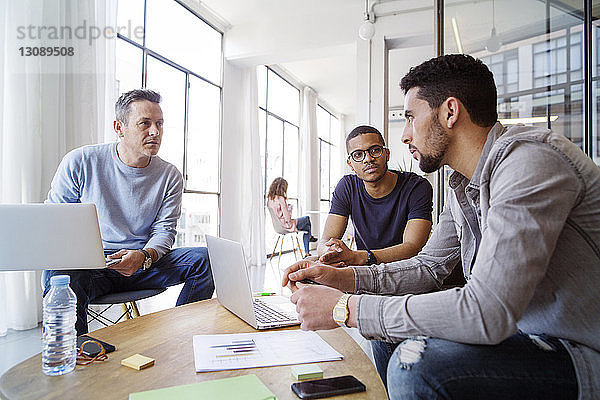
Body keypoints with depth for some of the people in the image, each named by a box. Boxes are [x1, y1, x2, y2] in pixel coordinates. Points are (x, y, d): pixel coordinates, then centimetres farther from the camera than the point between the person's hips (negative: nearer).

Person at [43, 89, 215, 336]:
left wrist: (143, 257, -23)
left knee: (204, 259, -19)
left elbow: (164, 231, 0)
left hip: (143, 266, 2)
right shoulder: (80, 162, -1)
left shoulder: (170, 176, 3)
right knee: (59, 275, -36)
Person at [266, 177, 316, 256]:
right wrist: (289, 207, -9)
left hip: (277, 226, 9)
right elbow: (287, 218, -26)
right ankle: (309, 237, 42)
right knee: (307, 218, 16)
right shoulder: (281, 199, -28)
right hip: (286, 226, -8)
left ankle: (307, 253, 29)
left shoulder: (269, 198, -2)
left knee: (306, 227, 24)